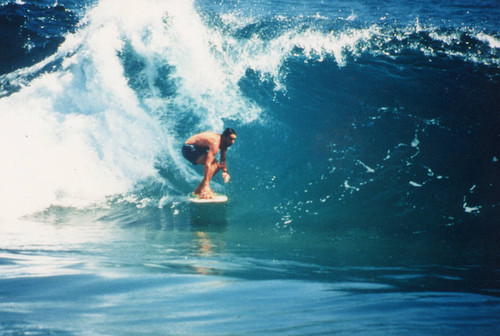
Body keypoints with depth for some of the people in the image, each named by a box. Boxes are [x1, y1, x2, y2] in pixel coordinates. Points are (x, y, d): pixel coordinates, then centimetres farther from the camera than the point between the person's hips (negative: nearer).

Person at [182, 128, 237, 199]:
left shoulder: (223, 143, -3)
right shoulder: (215, 143, -32)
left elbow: (223, 160, 10)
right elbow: (207, 164, -38)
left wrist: (225, 172, -8)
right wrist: (206, 184, -41)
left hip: (198, 149, 10)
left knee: (218, 165, 8)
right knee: (212, 164, -26)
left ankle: (198, 190, 8)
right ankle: (203, 190, -27)